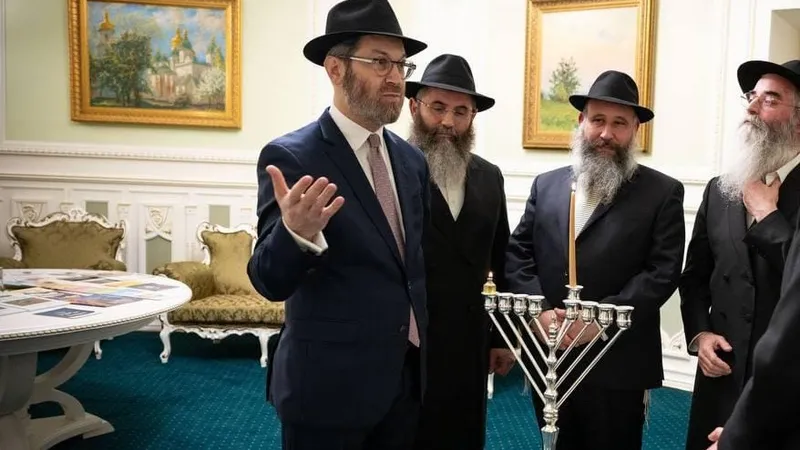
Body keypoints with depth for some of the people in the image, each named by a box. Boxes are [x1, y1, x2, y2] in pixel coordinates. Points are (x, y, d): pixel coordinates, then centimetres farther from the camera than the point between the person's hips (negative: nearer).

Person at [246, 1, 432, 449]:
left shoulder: (411, 159, 5)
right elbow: (270, 282, -17)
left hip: (407, 378, 6)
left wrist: (424, 356, 13)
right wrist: (295, 234, -37)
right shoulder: (290, 157, -14)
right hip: (329, 383, -5)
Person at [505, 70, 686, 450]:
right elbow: (516, 256, 4)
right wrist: (540, 312, -12)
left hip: (618, 365, -3)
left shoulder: (662, 192, -1)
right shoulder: (546, 185, 9)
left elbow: (663, 272, -10)